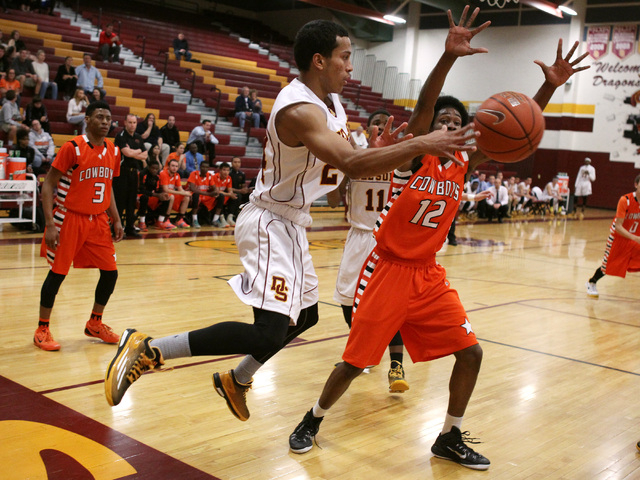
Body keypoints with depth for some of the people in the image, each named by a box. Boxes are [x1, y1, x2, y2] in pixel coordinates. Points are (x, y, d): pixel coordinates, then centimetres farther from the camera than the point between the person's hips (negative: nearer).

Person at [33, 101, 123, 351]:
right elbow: (48, 185, -12)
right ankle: (42, 330, 14)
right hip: (70, 219, -6)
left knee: (110, 272, 5)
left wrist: (116, 220, 11)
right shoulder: (72, 148, -13)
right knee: (57, 273, -1)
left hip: (98, 220, 6)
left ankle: (95, 324, 25)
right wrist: (50, 225, -19)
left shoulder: (113, 151, 5)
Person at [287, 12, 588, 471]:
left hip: (428, 274, 6)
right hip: (388, 269, -5)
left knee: (470, 352, 2)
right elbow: (423, 105, -29)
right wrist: (449, 56, -44)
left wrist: (550, 87, -15)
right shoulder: (415, 155, -11)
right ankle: (313, 420, 25)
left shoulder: (466, 163, 3)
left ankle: (450, 438, 21)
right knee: (355, 361, -1)